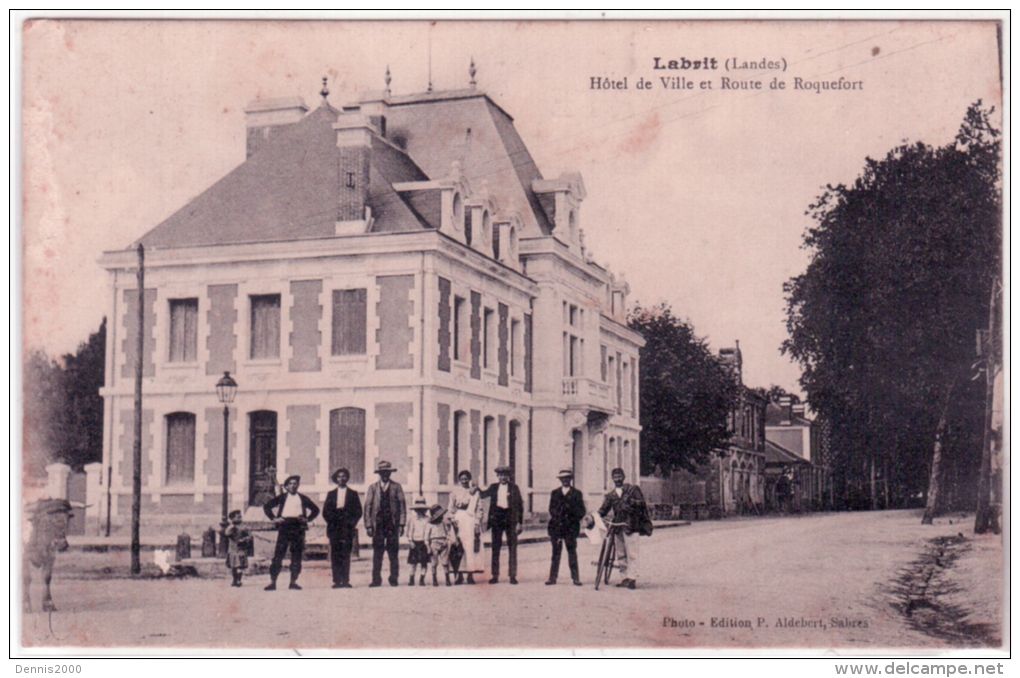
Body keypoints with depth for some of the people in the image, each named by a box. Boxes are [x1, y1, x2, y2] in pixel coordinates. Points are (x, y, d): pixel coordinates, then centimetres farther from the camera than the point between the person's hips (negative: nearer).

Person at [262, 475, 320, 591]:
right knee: (278, 554, -7)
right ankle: (272, 582, -7)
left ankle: (293, 582, 6)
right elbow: (267, 506, 13)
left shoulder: (302, 498, 15)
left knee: (296, 556, 1)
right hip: (284, 526, -2)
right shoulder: (282, 497, 12)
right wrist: (273, 518, 2)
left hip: (298, 527, 2)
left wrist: (308, 519, 6)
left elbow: (315, 509, 20)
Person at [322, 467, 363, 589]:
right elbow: (325, 512, 12)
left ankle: (345, 581, -11)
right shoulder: (331, 494, 16)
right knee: (335, 555, -4)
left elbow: (358, 512, 7)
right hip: (334, 528, 2)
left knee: (345, 555, -9)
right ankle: (337, 581, -4)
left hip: (347, 528, -2)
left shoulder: (353, 494, 12)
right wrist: (332, 520, -4)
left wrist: (351, 523, -6)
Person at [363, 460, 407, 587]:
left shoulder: (396, 487, 9)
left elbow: (402, 505, 5)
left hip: (393, 524, 0)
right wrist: (368, 525, -2)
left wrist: (402, 524, -4)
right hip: (378, 524, 0)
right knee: (377, 553, -2)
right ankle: (376, 579, 1)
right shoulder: (373, 488, 10)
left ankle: (394, 579, 4)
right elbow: (367, 506, 6)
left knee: (393, 553, -2)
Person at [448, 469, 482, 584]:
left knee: (471, 546, -4)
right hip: (459, 520, -1)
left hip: (471, 520, 1)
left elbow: (477, 509, 9)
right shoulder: (455, 492, 8)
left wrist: (476, 523, 1)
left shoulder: (474, 492, 10)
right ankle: (459, 574, -4)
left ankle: (470, 575, -2)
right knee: (459, 546, -6)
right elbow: (451, 508, 8)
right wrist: (452, 521, -3)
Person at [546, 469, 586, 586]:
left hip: (571, 527, -1)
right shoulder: (555, 493, 14)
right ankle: (552, 577, 4)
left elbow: (582, 511, 3)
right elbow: (551, 509, 10)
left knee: (572, 552, -2)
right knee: (556, 552, 2)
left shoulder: (576, 494, 7)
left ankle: (575, 577, 2)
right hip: (556, 527, 2)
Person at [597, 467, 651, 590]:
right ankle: (625, 577, 14)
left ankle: (632, 578, -9)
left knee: (631, 553, -9)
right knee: (620, 554, 7)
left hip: (631, 525, -5)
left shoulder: (632, 489, 3)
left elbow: (641, 503, -5)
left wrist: (631, 502, -22)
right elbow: (604, 509, 9)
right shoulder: (611, 495, 15)